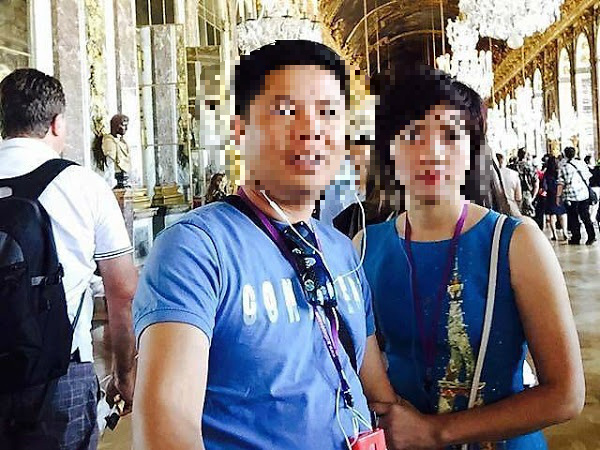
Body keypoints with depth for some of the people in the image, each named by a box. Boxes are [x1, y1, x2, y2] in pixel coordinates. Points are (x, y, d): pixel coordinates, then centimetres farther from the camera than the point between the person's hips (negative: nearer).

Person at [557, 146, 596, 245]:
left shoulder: (563, 167, -8)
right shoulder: (581, 163, 6)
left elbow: (561, 184, -12)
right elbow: (588, 177, 14)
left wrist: (558, 196, -6)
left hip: (571, 196, -4)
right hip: (584, 194, 4)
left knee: (573, 218, 5)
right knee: (585, 216, 9)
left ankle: (576, 238, 8)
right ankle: (591, 236, 3)